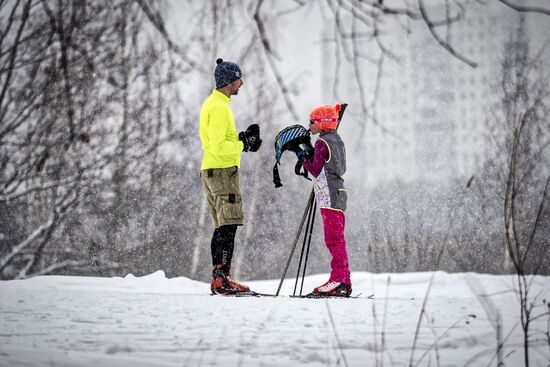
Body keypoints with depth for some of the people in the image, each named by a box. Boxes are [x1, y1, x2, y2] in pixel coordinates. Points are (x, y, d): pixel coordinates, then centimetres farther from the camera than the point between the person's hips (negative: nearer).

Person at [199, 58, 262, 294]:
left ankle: (219, 277, 11)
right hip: (222, 171, -11)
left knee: (223, 228, 11)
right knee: (228, 227, -12)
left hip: (212, 171, 11)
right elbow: (218, 146, -21)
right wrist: (244, 145, -13)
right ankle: (221, 277, -17)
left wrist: (242, 137, 9)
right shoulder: (219, 107, -15)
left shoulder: (213, 103, 18)